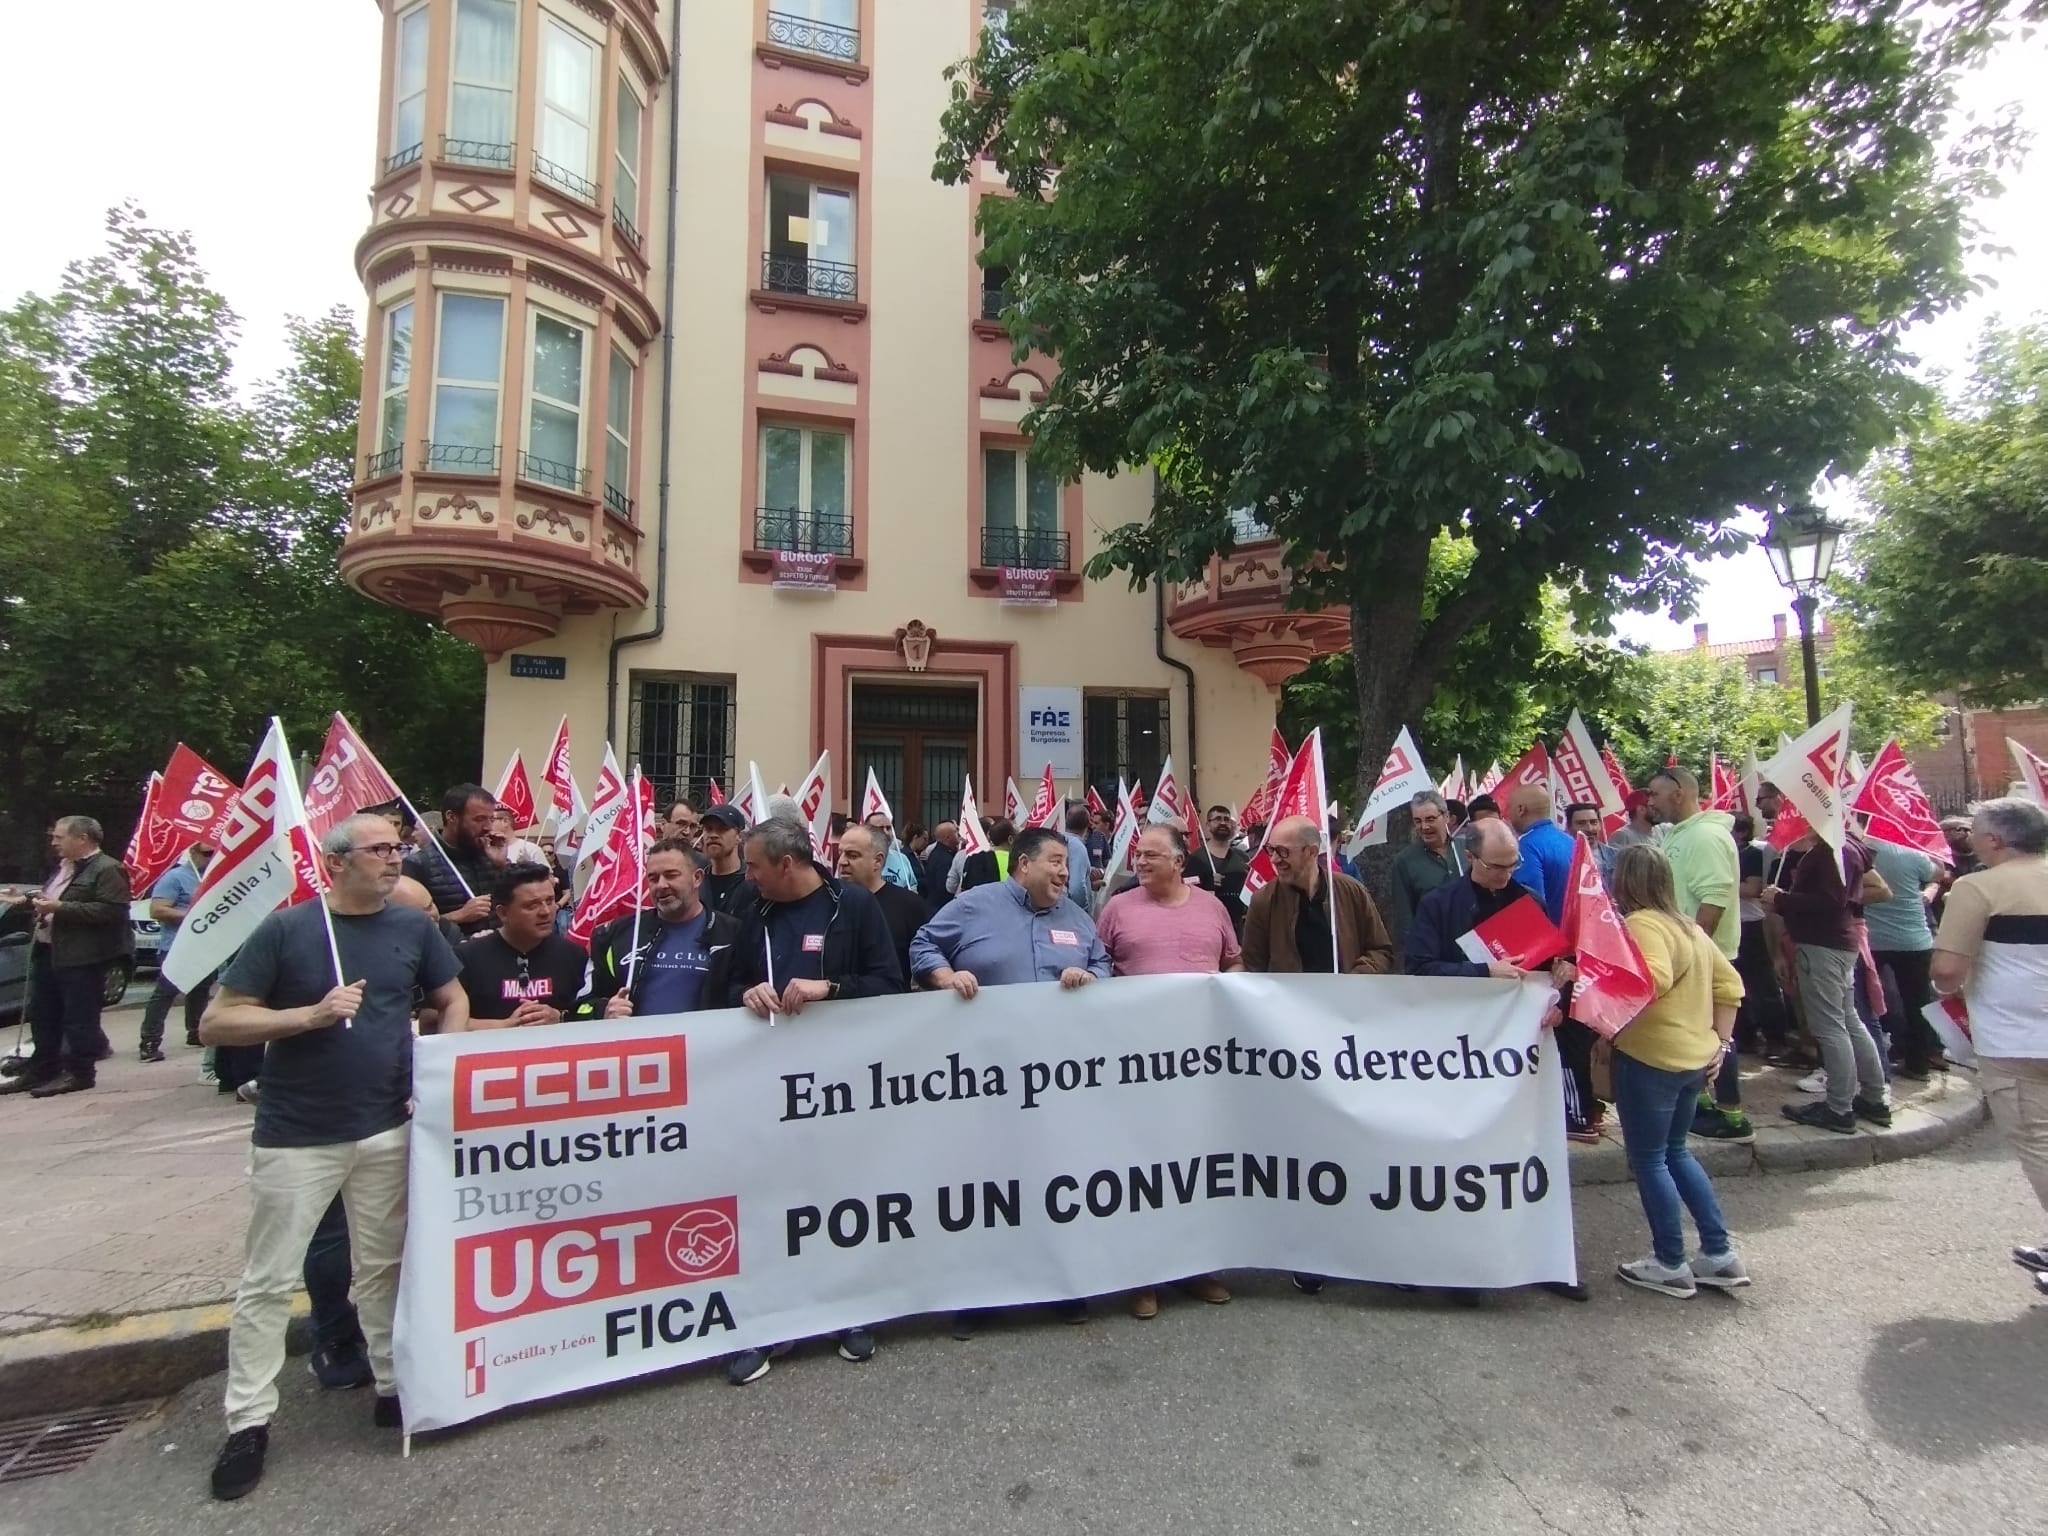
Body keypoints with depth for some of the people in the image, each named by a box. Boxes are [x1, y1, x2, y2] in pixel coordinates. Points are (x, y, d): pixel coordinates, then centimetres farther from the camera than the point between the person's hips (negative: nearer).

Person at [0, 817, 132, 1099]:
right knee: (42, 1016, 17)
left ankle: (80, 1073, 6)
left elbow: (111, 910, -24)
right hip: (46, 951, 10)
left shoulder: (107, 869, -15)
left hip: (80, 956, -10)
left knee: (78, 1017, -2)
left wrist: (60, 907, -22)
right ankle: (42, 1070, 28)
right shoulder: (63, 867, 17)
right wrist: (30, 902, 11)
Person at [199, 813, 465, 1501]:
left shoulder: (413, 927, 1)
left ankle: (394, 1386, 28)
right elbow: (216, 1022, -8)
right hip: (294, 1135, -2)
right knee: (269, 1281, 7)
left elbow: (453, 998, 12)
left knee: (384, 1267, 14)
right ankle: (249, 1421, 23)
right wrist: (311, 1015, -21)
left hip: (387, 1129, 3)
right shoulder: (286, 928, -9)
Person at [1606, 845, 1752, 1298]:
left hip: (1649, 1058, -9)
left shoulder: (1641, 923, -16)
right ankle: (1719, 1254, 24)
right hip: (1694, 1058, 9)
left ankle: (1671, 1265, 13)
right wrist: (1720, 1040, 13)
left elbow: (1654, 981, -32)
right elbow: (1729, 984, 15)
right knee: (1676, 1153, 22)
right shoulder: (1689, 924, 13)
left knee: (1648, 1160, 4)